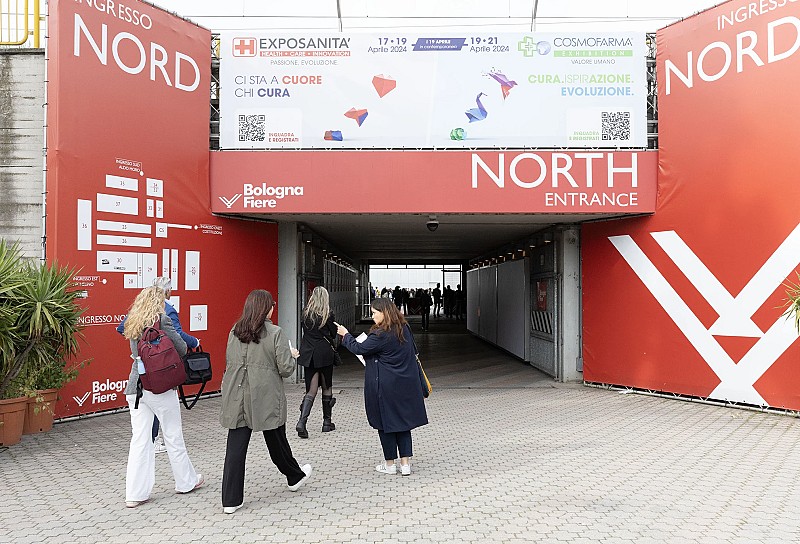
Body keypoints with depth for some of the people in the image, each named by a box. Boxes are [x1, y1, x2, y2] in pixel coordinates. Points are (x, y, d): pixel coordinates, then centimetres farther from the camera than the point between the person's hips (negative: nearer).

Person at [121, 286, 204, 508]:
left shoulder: (132, 322, 8)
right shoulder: (162, 320, -10)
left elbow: (135, 352, 17)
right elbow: (182, 349, -7)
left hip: (136, 386, 5)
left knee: (139, 440, 8)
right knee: (173, 436, 9)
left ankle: (135, 494, 10)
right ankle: (186, 481, 25)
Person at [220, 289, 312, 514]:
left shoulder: (235, 332, 4)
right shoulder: (275, 333, -12)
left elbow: (229, 362, 13)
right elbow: (286, 368, -12)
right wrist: (292, 355, 8)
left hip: (237, 398, 4)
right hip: (266, 398, -4)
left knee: (235, 446, 5)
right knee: (276, 441, 16)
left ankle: (231, 500, 9)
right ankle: (295, 477, 39)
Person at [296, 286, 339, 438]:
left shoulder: (305, 314, 1)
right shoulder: (328, 314, -8)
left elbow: (303, 330, 10)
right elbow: (333, 334, -1)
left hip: (308, 354, 3)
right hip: (325, 354, -3)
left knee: (311, 390, 6)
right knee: (327, 387, 12)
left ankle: (301, 422, -10)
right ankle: (327, 422, 21)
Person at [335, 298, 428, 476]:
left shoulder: (381, 335, -20)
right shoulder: (405, 329, 3)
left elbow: (359, 349, -10)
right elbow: (413, 353, 13)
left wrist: (345, 335, 5)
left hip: (385, 387, -7)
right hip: (406, 384, 7)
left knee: (385, 423, 8)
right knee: (403, 420, 12)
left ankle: (390, 464, 18)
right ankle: (405, 463, 13)